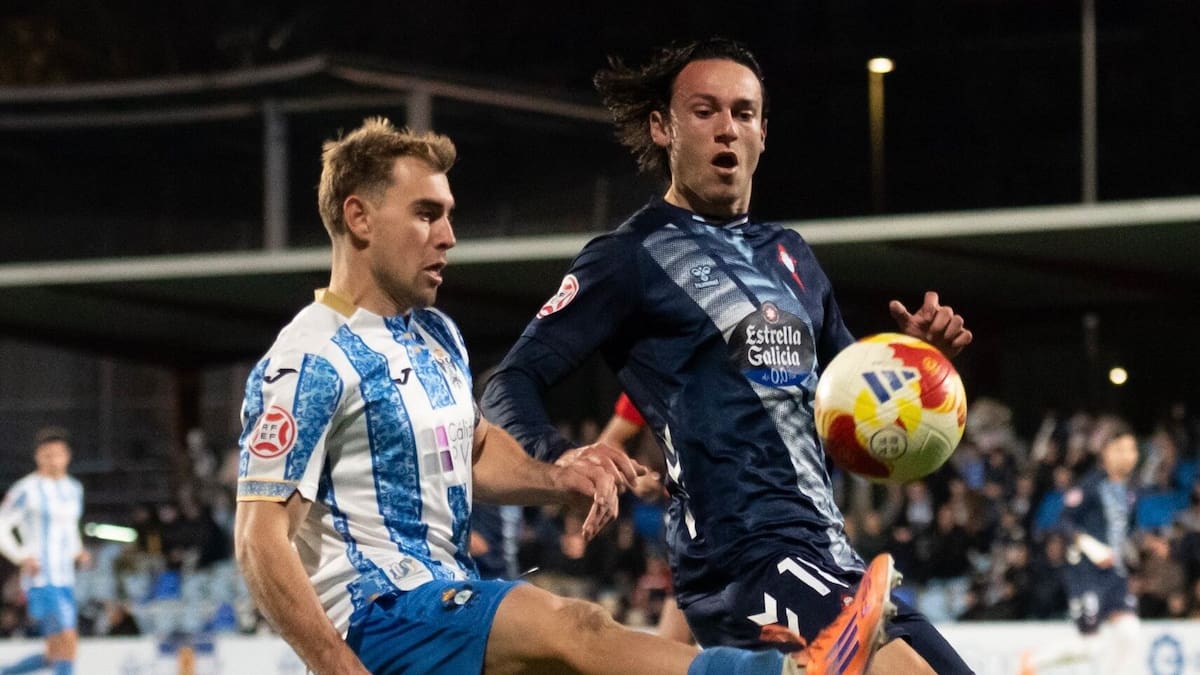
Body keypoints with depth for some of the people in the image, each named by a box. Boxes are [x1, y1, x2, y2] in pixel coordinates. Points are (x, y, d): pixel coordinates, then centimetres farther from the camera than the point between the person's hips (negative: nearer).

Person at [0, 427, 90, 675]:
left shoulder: (73, 489, 14)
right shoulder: (27, 490, -8)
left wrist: (77, 551, 9)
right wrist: (21, 557, -15)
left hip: (65, 579, 8)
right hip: (41, 579, -8)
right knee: (67, 643, -18)